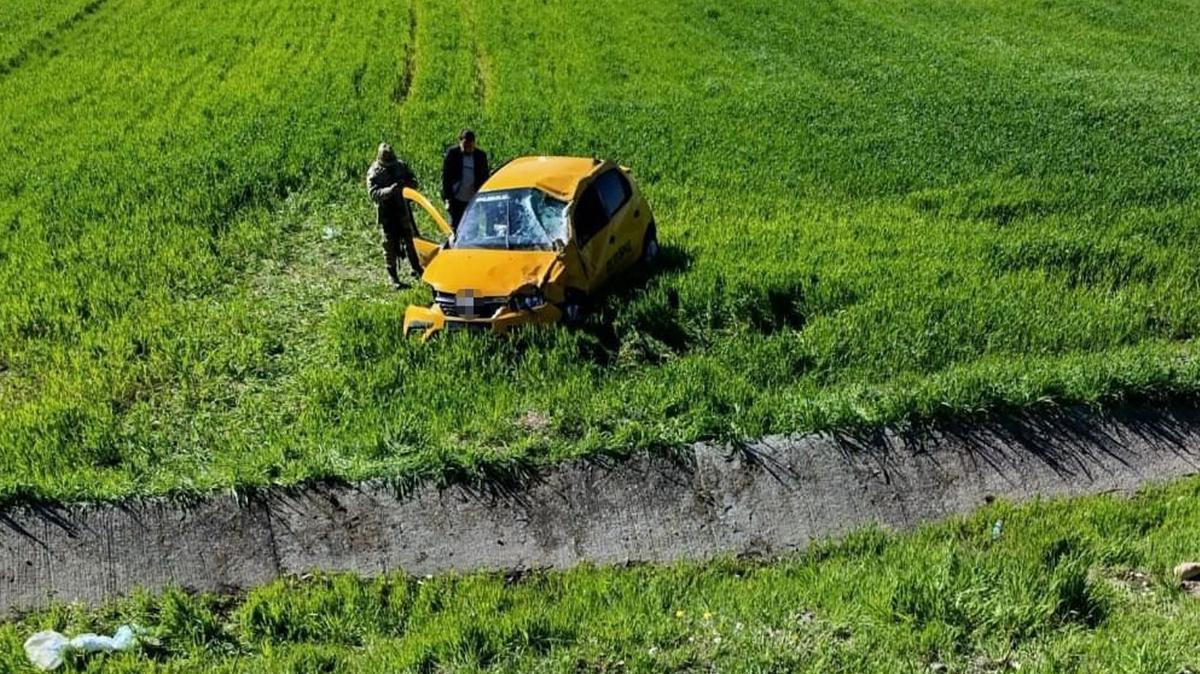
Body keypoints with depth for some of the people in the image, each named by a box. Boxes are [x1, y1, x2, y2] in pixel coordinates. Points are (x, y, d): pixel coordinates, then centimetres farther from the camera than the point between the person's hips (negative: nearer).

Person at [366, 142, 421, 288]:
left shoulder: (401, 166, 2)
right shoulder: (374, 172, -12)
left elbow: (414, 182, 5)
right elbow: (373, 193, -22)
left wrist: (406, 183, -19)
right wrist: (390, 190, -38)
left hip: (402, 211, 4)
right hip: (386, 214, -4)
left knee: (409, 240, 15)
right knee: (390, 246, -1)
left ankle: (416, 269, 30)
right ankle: (393, 278, 6)